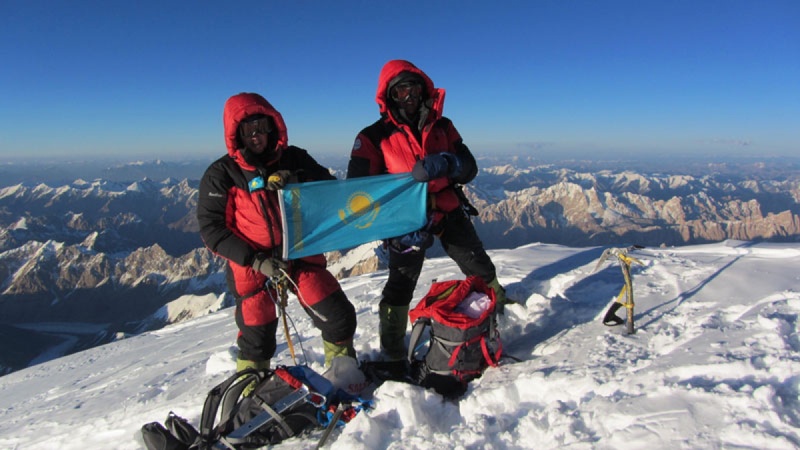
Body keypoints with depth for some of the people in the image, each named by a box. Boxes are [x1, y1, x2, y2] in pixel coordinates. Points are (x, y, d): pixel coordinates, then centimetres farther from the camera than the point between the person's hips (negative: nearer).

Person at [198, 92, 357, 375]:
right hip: (252, 268, -2)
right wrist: (256, 260, -19)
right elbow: (211, 228, -9)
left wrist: (297, 181, -22)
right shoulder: (221, 174, -6)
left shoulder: (294, 160, 1)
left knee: (340, 318, -2)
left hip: (301, 257, 2)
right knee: (257, 341, 9)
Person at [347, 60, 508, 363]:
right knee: (401, 283, -4)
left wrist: (446, 163, -27)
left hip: (449, 211, 4)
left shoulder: (442, 127, 5)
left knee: (481, 269, 13)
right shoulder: (374, 137, -7)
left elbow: (469, 168, -1)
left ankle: (499, 306, 42)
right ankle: (392, 352, 14)